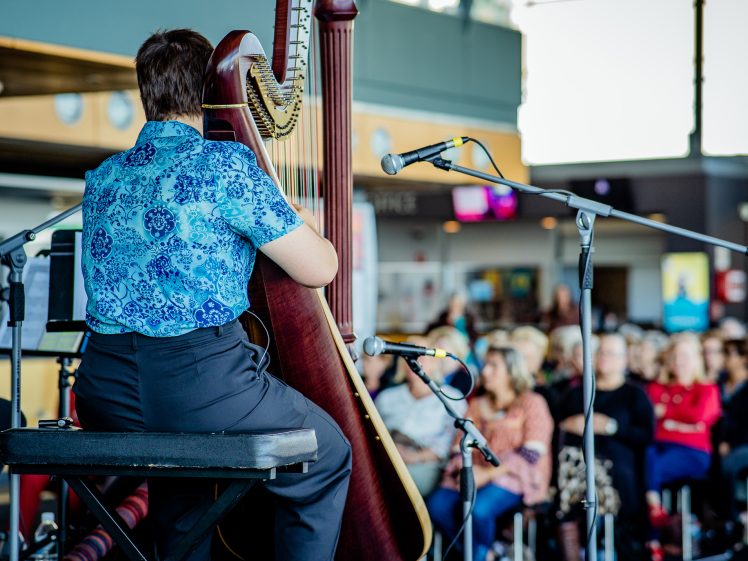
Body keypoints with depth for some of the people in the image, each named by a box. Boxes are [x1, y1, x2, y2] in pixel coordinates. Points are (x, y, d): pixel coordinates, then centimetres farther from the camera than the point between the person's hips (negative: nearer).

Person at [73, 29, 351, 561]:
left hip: (105, 395, 7)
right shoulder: (225, 164, -7)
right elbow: (319, 269, -4)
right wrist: (302, 223, 18)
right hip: (202, 379, -7)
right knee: (327, 458, 17)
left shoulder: (103, 178, 12)